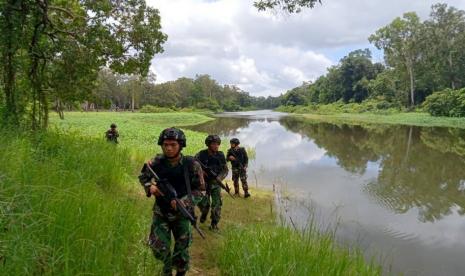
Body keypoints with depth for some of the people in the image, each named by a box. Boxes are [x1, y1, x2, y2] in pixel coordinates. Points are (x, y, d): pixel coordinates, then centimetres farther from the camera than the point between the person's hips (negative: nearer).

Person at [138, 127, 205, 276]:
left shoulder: (191, 165, -15)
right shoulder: (157, 162, -10)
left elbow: (200, 189, -9)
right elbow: (143, 176, 8)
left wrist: (183, 202, -23)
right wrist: (150, 186, -13)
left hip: (181, 214, -1)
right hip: (160, 212, 1)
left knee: (181, 252, 11)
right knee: (159, 249, 4)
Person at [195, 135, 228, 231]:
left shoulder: (220, 155, -7)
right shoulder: (201, 154, -12)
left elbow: (225, 170, -1)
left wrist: (219, 178, -19)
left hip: (216, 183, 1)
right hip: (204, 183, -1)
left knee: (217, 204, -5)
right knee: (203, 204, 3)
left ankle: (214, 224, 12)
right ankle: (204, 214, 38)